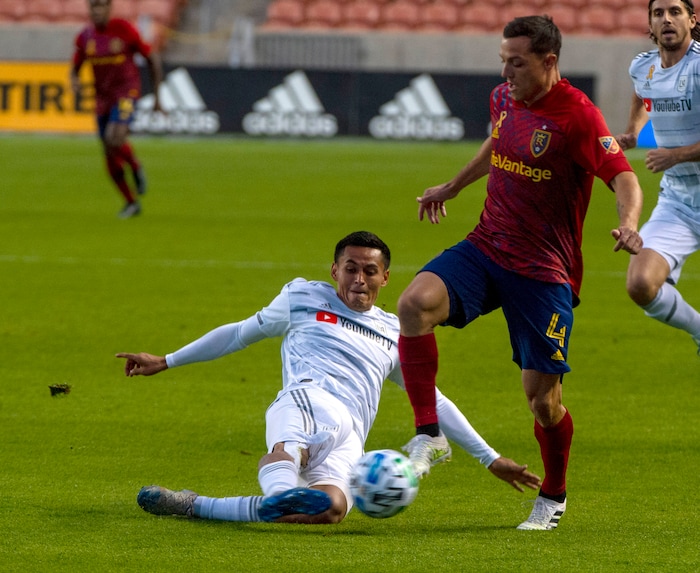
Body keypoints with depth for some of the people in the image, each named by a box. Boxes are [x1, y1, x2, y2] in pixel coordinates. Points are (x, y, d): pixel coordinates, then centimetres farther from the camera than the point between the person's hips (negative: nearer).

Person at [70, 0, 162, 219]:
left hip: (127, 92, -5)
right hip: (103, 98, 5)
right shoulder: (84, 37, -1)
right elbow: (75, 68, 11)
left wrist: (156, 96, -2)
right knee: (111, 158, 6)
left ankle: (136, 167, 2)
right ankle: (131, 203, 25)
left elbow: (152, 58, -4)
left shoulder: (125, 30, -14)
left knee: (114, 139, -30)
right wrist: (74, 81, -15)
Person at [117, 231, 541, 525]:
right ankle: (284, 492, -77)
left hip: (348, 443, 0)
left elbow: (434, 401, 33)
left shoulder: (395, 335, 30)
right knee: (286, 450, -42)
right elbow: (240, 333, 32)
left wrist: (491, 459, 29)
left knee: (331, 507, -36)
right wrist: (167, 362, 33)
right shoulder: (304, 298, 24)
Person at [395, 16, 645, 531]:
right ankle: (430, 436, -15)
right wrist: (450, 188, 38)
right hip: (485, 250, 5)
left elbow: (624, 178, -22)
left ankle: (554, 497, 22)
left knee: (542, 396, -5)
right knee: (416, 303, -23)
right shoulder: (503, 98, 5)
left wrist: (629, 222, -43)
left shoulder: (577, 115, -16)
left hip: (544, 271, -5)